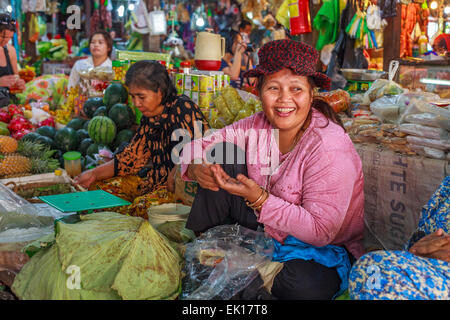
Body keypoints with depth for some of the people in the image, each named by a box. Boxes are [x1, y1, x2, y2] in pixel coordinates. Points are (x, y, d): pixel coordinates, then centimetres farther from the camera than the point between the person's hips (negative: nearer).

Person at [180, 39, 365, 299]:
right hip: (264, 229, 5)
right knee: (223, 156, -9)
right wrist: (196, 168, -26)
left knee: (305, 285, -39)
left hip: (323, 249, -4)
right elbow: (200, 146, -1)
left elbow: (321, 231, -26)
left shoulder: (330, 147, -26)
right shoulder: (258, 125, -8)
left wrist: (259, 199, -35)